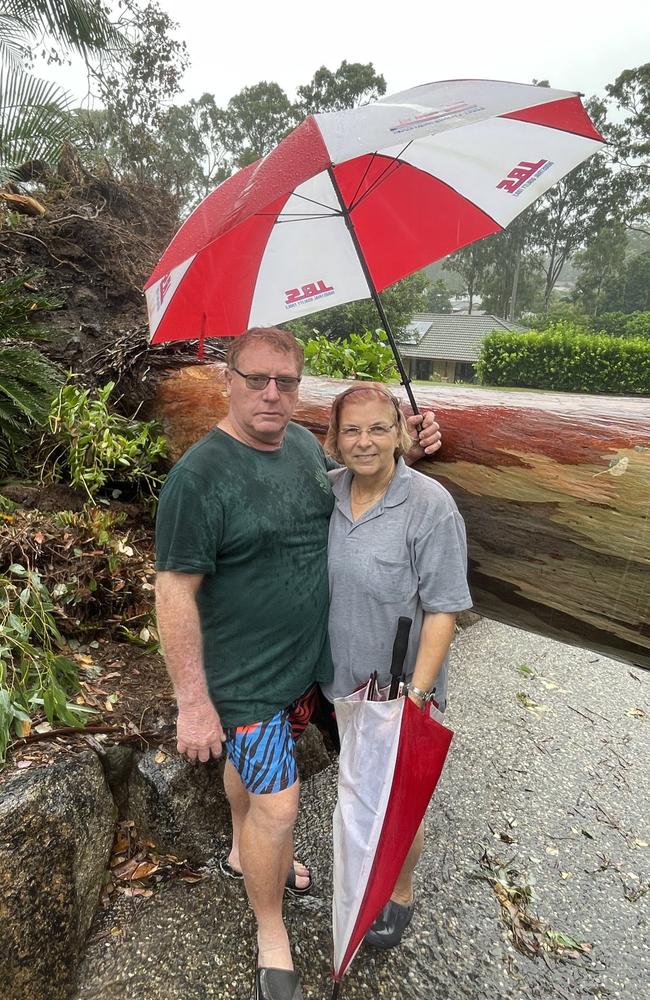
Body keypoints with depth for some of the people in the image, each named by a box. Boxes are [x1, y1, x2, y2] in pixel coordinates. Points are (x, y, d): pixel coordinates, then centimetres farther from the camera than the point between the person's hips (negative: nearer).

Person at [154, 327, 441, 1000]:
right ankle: (270, 934, 34)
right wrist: (193, 702, -20)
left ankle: (244, 851, 57)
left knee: (253, 760, 29)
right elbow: (174, 592, -22)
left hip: (306, 658, 7)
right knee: (277, 803, 4)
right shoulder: (199, 476, -25)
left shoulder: (303, 442, -4)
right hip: (247, 675, -6)